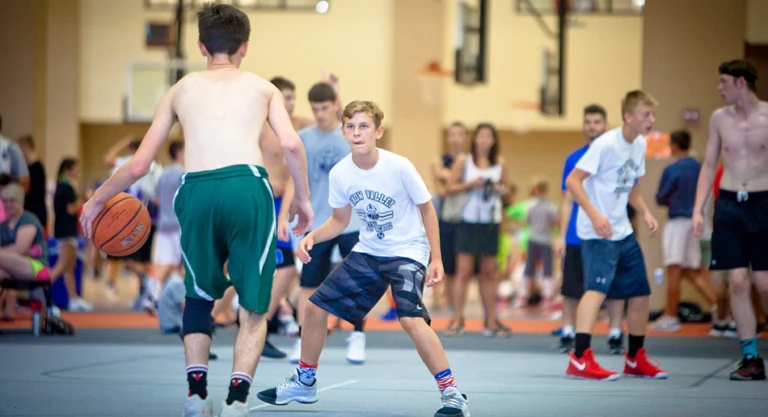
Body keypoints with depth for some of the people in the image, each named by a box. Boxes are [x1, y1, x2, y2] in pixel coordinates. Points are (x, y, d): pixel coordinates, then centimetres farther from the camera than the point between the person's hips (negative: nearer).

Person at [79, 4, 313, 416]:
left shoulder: (180, 90, 24)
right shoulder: (262, 87, 21)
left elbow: (138, 165, 21)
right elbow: (291, 144, 3)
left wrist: (97, 199, 36)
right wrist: (303, 197, 17)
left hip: (196, 190, 1)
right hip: (248, 186, -1)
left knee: (198, 296, 24)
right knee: (254, 306, 11)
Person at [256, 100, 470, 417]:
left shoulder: (399, 167, -21)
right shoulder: (339, 174, -8)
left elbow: (427, 210, -8)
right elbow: (340, 220, 8)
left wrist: (436, 259, -10)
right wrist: (312, 237, -11)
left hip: (408, 251, -6)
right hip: (367, 251, 6)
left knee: (411, 319, -29)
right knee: (315, 307, 6)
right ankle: (305, 382, 28)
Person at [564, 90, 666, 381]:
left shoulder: (640, 145, 9)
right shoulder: (606, 144, -16)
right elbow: (572, 181, -18)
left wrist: (645, 212, 6)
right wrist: (595, 215, -28)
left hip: (623, 232, 9)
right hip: (597, 233, -9)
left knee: (641, 293, 12)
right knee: (598, 286, -24)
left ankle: (636, 360, 28)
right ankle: (580, 359, -29)